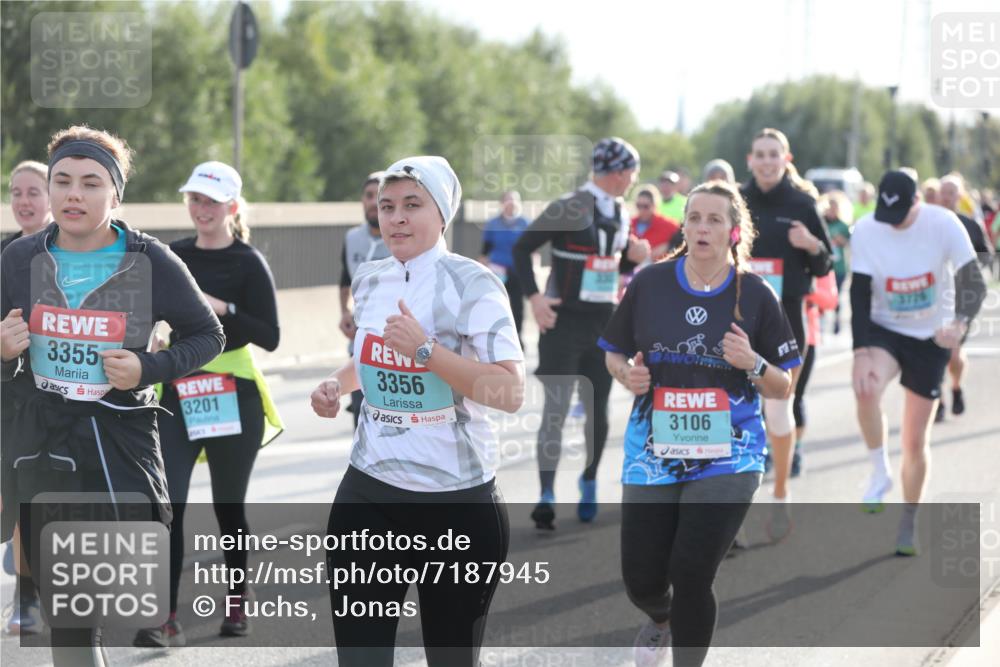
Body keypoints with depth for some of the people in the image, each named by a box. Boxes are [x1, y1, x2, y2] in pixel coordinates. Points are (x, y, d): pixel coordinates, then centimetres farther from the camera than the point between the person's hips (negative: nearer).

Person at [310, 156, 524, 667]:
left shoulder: (471, 284, -12)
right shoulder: (369, 281, 7)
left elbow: (510, 393, -21)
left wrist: (425, 348, -25)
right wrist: (337, 383, 7)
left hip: (457, 502, -4)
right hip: (368, 494, 5)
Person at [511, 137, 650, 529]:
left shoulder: (620, 213, 10)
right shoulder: (569, 209, -12)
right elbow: (522, 248, -10)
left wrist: (635, 257, 0)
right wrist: (534, 297, -18)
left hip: (604, 324, 6)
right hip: (564, 323, -6)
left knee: (598, 413, 9)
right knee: (556, 412, -6)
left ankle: (589, 481, 28)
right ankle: (547, 496, -1)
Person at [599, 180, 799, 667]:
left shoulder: (755, 296, -2)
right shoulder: (649, 284, 0)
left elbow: (783, 388, 3)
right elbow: (614, 353, 13)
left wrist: (753, 365, -17)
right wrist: (627, 374, -9)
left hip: (727, 458, -2)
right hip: (653, 456, 2)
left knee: (691, 576, -12)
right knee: (642, 581, 5)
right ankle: (661, 620, 43)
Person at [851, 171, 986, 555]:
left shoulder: (944, 225, -16)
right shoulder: (866, 230, -13)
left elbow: (973, 281, -15)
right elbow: (859, 294, -11)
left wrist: (960, 323, -35)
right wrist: (861, 353, -21)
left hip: (930, 337, 0)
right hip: (883, 329, 0)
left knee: (915, 440, 4)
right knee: (866, 389, -33)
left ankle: (909, 523, 23)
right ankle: (880, 473, -9)